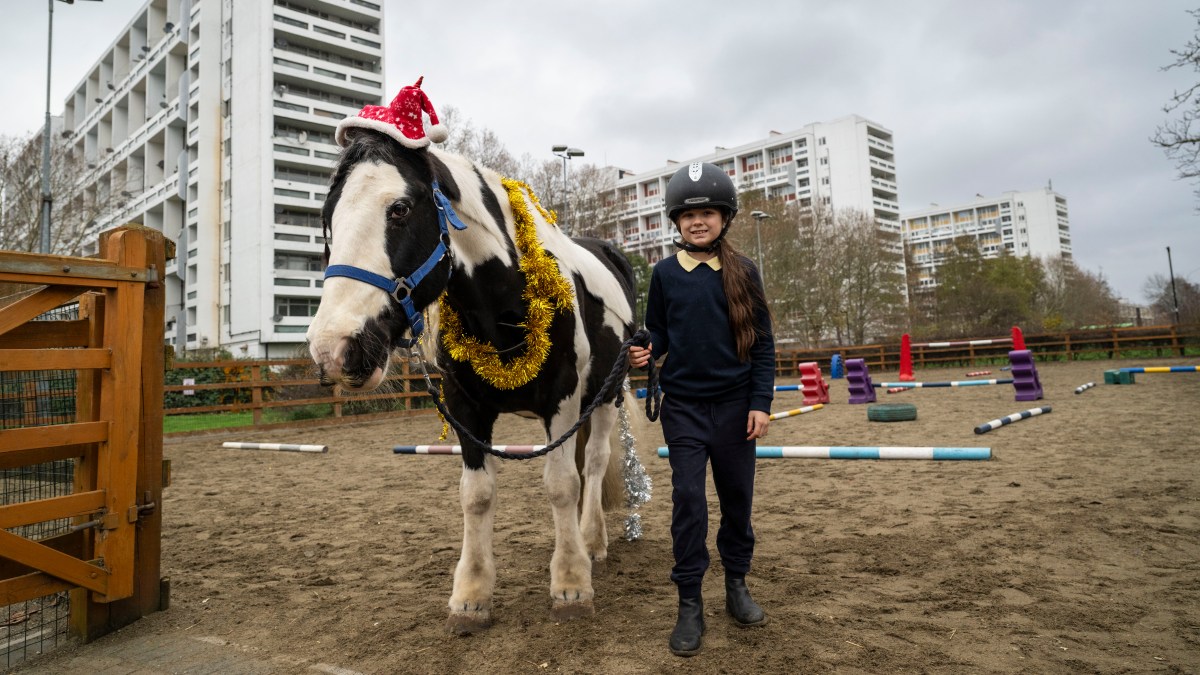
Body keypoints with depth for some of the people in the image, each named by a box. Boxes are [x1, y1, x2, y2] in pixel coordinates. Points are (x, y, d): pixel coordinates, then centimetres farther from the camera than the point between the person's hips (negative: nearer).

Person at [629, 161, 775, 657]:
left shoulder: (742, 272, -1)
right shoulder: (665, 273, 0)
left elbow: (762, 341, 0)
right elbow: (658, 333, 7)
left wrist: (761, 402, -6)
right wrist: (645, 352, -15)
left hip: (735, 404, 1)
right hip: (684, 405, 0)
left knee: (737, 496, 12)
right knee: (687, 499, 0)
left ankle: (737, 585, 32)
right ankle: (690, 605, 12)